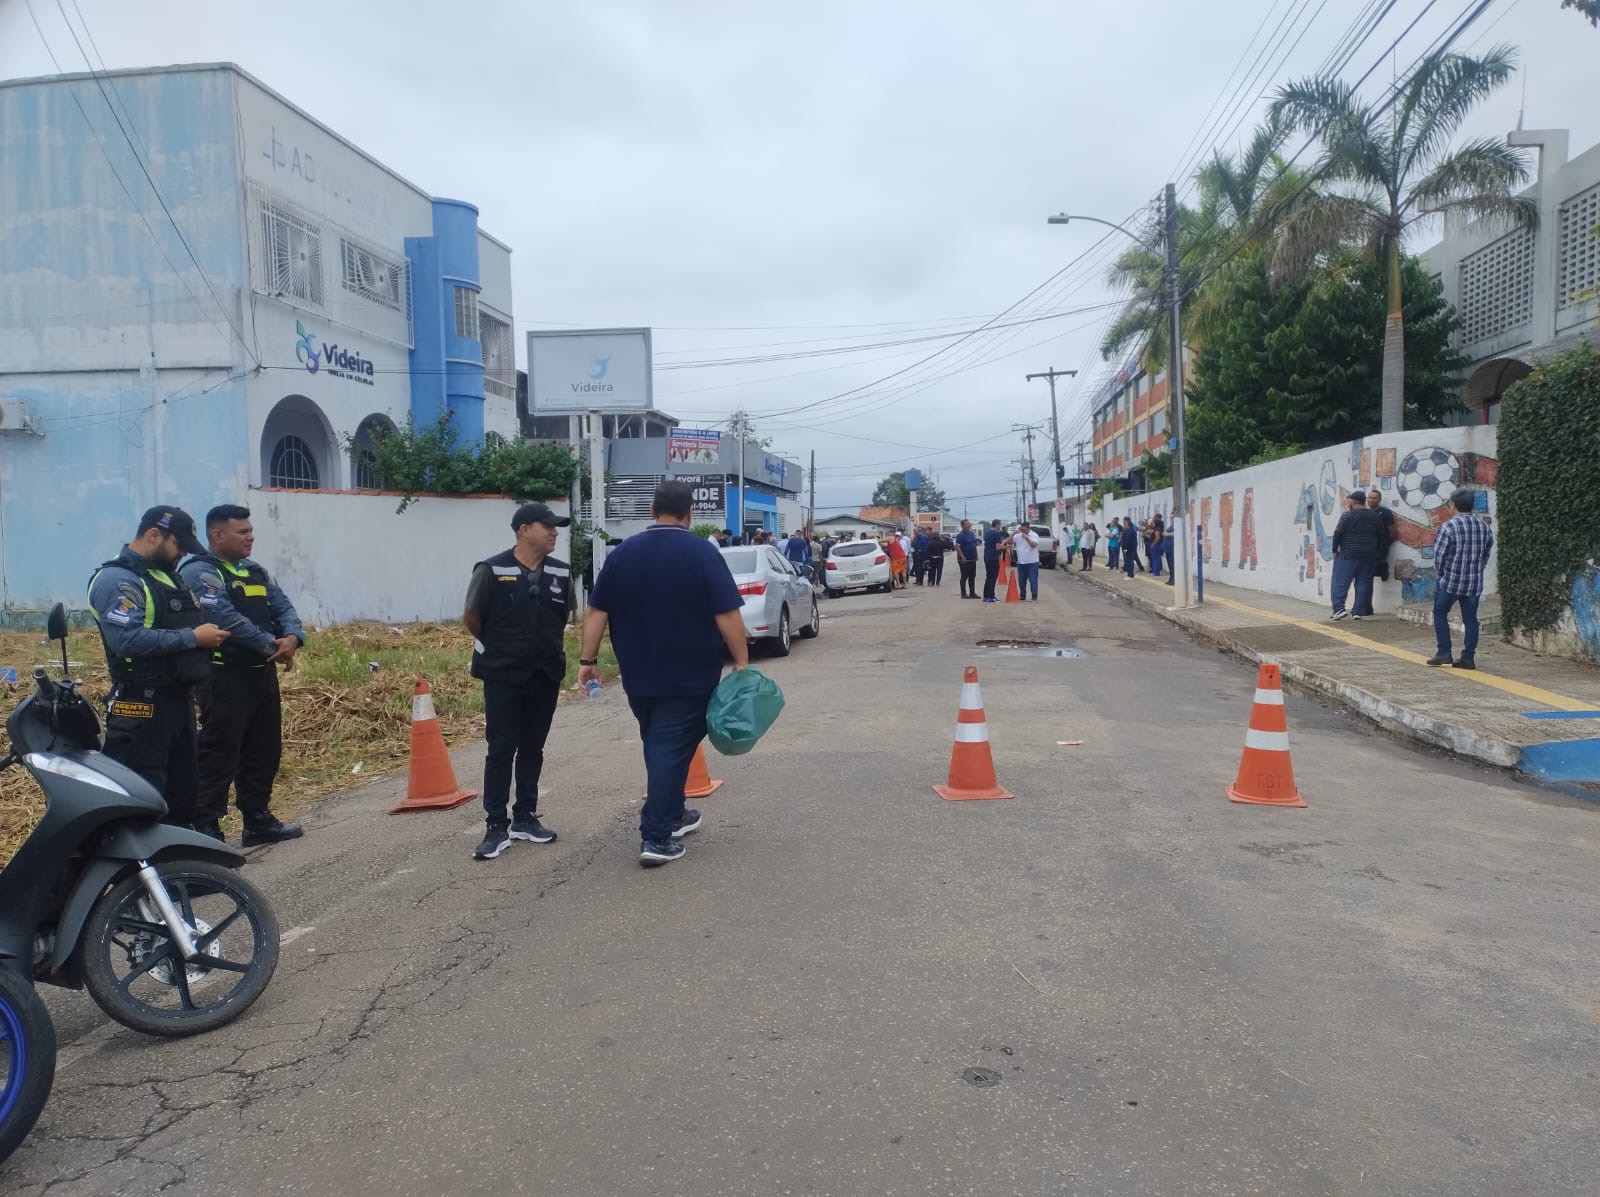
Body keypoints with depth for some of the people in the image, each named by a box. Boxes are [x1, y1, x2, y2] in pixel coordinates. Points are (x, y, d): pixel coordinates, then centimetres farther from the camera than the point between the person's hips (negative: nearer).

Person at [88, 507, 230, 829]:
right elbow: (127, 640, -27)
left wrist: (207, 631, 5)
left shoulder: (167, 575, 16)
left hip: (179, 698, 10)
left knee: (184, 791, 17)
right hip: (143, 704, -10)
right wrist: (192, 637, -21)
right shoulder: (117, 579, -14)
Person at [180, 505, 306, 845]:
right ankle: (206, 827, -2)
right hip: (225, 677, -9)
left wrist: (292, 637, -12)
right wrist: (271, 646, -17)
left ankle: (258, 820, 26)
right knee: (219, 754, -7)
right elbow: (227, 619, -22)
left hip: (263, 674, 9)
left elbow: (282, 606, 9)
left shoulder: (256, 572, 18)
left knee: (264, 752, 15)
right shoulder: (199, 573, -10)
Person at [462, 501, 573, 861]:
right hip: (503, 676, -4)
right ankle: (496, 826, 6)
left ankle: (525, 818, 23)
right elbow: (471, 618, -2)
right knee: (500, 750, -1)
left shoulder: (561, 573, 0)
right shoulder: (491, 570, -12)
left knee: (532, 749, 12)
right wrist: (499, 648, 9)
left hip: (546, 674, 4)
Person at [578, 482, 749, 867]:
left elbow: (597, 611, 2)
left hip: (639, 675, 5)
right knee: (672, 750, -3)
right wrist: (742, 662, -7)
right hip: (689, 676, -4)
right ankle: (656, 837, -6)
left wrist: (588, 659, 7)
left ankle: (672, 815, 32)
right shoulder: (702, 554, -10)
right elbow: (727, 616, -14)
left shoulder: (623, 553, 3)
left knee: (658, 746, 20)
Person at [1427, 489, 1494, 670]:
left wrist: (1439, 574, 4)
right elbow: (1487, 554, 8)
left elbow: (1439, 554, -12)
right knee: (1470, 618, 8)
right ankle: (1469, 657, 9)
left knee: (1440, 614, 10)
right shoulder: (1485, 527, 3)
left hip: (1449, 580, -4)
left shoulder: (1450, 526, -14)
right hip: (1475, 582, 5)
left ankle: (1444, 653, 6)